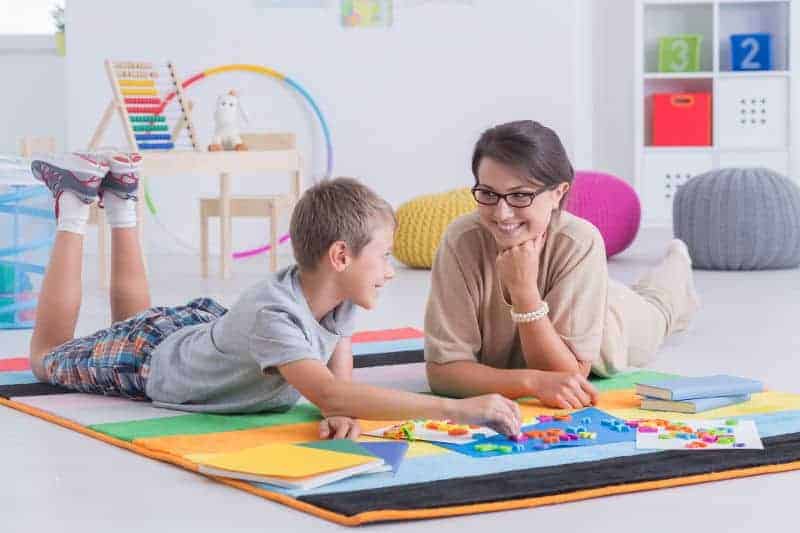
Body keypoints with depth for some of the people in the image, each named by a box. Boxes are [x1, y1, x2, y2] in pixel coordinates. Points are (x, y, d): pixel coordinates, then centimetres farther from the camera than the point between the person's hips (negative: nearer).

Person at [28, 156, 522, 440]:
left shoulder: (338, 298, -24)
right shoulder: (272, 315, -48)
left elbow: (338, 378, -20)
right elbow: (330, 395, -60)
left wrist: (343, 413, -46)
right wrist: (457, 408, -67)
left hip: (204, 325, 6)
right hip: (152, 359, -6)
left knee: (133, 318, 38)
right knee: (48, 354, 22)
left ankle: (120, 197, 34)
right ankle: (75, 207, 23)